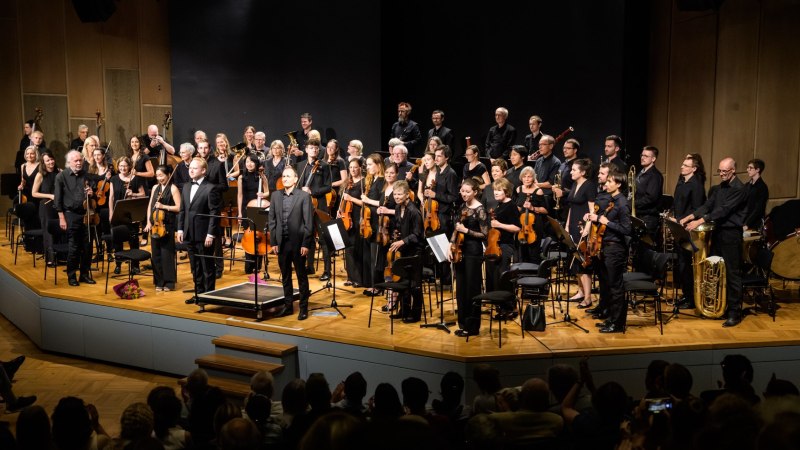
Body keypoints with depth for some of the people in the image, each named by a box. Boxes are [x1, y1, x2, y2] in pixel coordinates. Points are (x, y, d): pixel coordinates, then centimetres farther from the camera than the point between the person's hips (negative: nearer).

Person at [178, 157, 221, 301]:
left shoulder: (211, 188, -10)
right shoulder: (186, 188, 14)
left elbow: (214, 213, -13)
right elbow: (182, 210, 17)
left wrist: (210, 234, -17)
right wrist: (180, 229, 7)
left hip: (204, 235, -7)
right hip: (190, 234, 7)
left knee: (207, 267, 3)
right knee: (195, 267, 13)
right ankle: (199, 293, 23)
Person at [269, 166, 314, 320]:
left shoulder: (304, 196, -5)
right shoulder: (275, 195, 7)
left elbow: (309, 222, -7)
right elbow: (272, 220, 8)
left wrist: (306, 244, -12)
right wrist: (273, 242, 2)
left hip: (298, 243, -4)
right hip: (281, 243, 4)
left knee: (302, 276, 5)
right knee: (285, 276, 12)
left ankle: (304, 307, 13)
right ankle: (288, 305, 22)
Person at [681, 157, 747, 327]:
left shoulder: (739, 189, -13)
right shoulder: (721, 187, 14)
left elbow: (723, 210, -21)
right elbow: (708, 205, 11)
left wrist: (699, 222, -25)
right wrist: (689, 217, -3)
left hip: (731, 234, -8)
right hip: (717, 232, 8)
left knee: (732, 273, -5)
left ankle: (734, 312, 0)